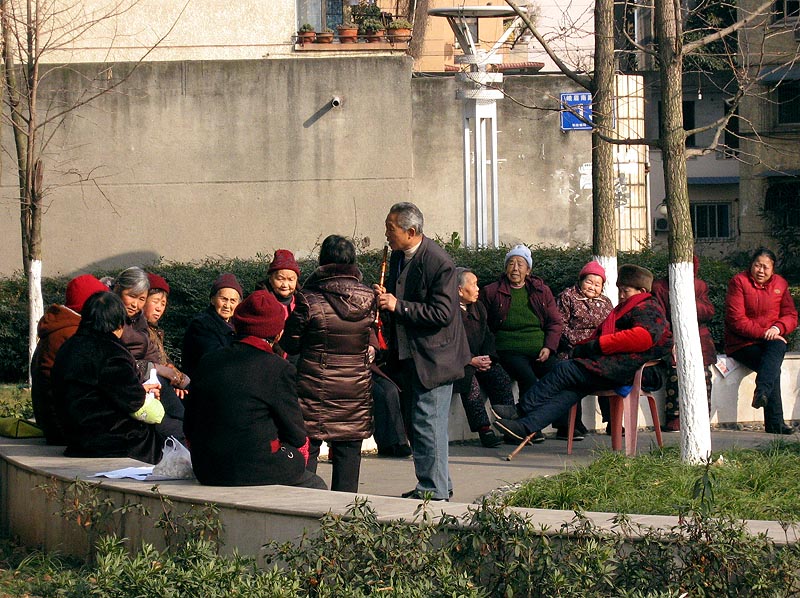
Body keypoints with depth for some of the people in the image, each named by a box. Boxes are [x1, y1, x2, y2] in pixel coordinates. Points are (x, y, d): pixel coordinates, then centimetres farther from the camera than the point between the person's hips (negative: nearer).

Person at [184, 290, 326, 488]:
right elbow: (296, 436, -5)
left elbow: (190, 427, 9)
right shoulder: (279, 368, -11)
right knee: (316, 487, 21)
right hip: (256, 470, -6)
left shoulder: (208, 361, 4)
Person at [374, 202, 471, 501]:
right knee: (420, 423, 16)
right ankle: (439, 483, 27)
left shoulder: (438, 263, -19)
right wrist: (384, 297, 0)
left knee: (427, 425, -8)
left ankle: (434, 490, -1)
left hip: (433, 357, -9)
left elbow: (443, 313, -23)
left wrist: (399, 306, -24)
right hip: (408, 356, 9)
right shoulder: (397, 256, 8)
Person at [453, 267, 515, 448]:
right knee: (470, 380, -35)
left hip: (478, 359, 7)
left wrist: (486, 358, -4)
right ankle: (483, 430, -35)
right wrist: (471, 361, -20)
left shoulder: (478, 307, 16)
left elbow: (488, 336, 17)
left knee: (500, 377, -20)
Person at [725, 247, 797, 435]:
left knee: (778, 348, -36)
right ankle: (774, 422, -39)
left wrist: (777, 328, -15)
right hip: (742, 343, -3)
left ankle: (762, 392, -55)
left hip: (771, 340, 3)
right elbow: (736, 320, -11)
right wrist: (763, 333, -20)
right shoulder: (739, 282, -3)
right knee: (774, 369, -30)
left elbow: (791, 316, 8)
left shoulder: (780, 284, 13)